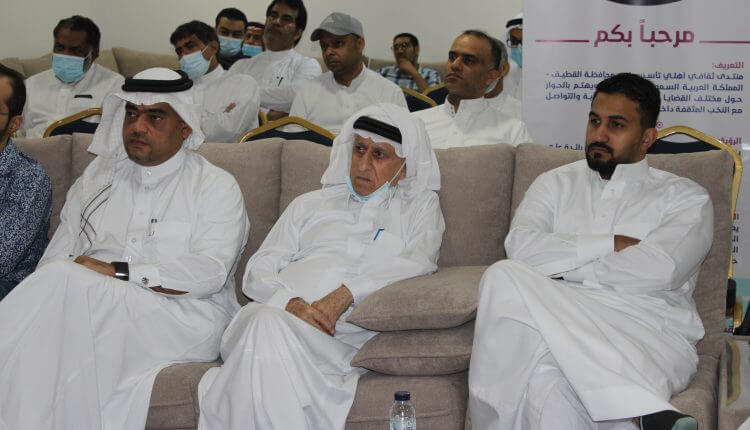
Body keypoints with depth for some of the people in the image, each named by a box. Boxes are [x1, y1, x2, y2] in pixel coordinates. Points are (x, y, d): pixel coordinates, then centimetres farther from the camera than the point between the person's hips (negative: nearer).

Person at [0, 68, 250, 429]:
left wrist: (118, 272, -14)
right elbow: (54, 260, 14)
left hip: (187, 317, -3)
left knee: (68, 284, -29)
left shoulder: (215, 186, 8)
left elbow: (211, 272, -8)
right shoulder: (97, 176, 23)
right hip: (86, 307, 4)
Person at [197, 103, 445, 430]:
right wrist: (291, 304, -7)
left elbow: (420, 261, 0)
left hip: (346, 334, -3)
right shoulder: (310, 204, 28)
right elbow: (258, 271, 17)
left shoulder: (420, 206, 22)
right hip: (270, 315, 3)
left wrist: (344, 295, -14)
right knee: (265, 320, -36)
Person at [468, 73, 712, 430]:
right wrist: (612, 244, -5)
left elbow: (658, 270, -8)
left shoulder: (685, 197, 13)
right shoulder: (556, 184, 22)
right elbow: (521, 247, 1)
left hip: (652, 337, -3)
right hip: (566, 331, 4)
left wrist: (559, 267, -1)